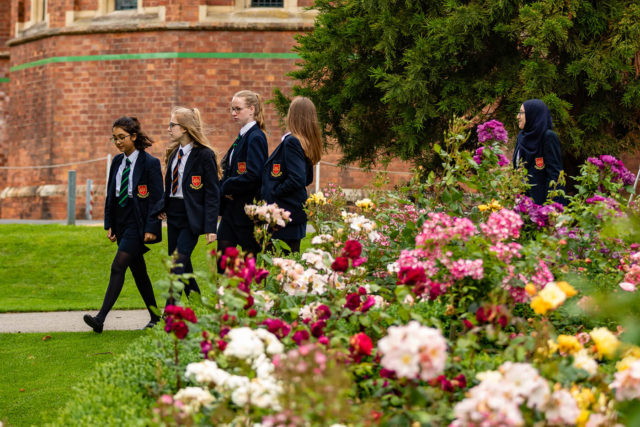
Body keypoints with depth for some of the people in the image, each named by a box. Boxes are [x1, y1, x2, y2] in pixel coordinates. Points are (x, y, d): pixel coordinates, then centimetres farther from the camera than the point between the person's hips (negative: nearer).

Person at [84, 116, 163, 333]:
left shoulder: (150, 163, -9)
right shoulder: (117, 162, 11)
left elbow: (156, 199, -10)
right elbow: (111, 194, 16)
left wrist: (151, 228, -15)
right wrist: (109, 224, 11)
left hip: (137, 223, -8)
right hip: (121, 222, 8)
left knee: (118, 266, -16)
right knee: (138, 271, 12)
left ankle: (101, 319, -20)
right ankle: (155, 317, 21)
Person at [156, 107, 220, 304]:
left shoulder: (204, 155, -12)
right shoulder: (174, 153, 11)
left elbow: (212, 194, -12)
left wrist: (210, 227, -16)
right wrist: (162, 207, 4)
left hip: (191, 217, -8)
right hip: (173, 214, 8)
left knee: (179, 266, -13)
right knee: (182, 266, 12)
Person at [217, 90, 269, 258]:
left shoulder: (255, 137, -14)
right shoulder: (242, 137, 15)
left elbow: (253, 174, -24)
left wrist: (227, 187, -12)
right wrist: (225, 190, 2)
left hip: (247, 209, -9)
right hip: (231, 209, 9)